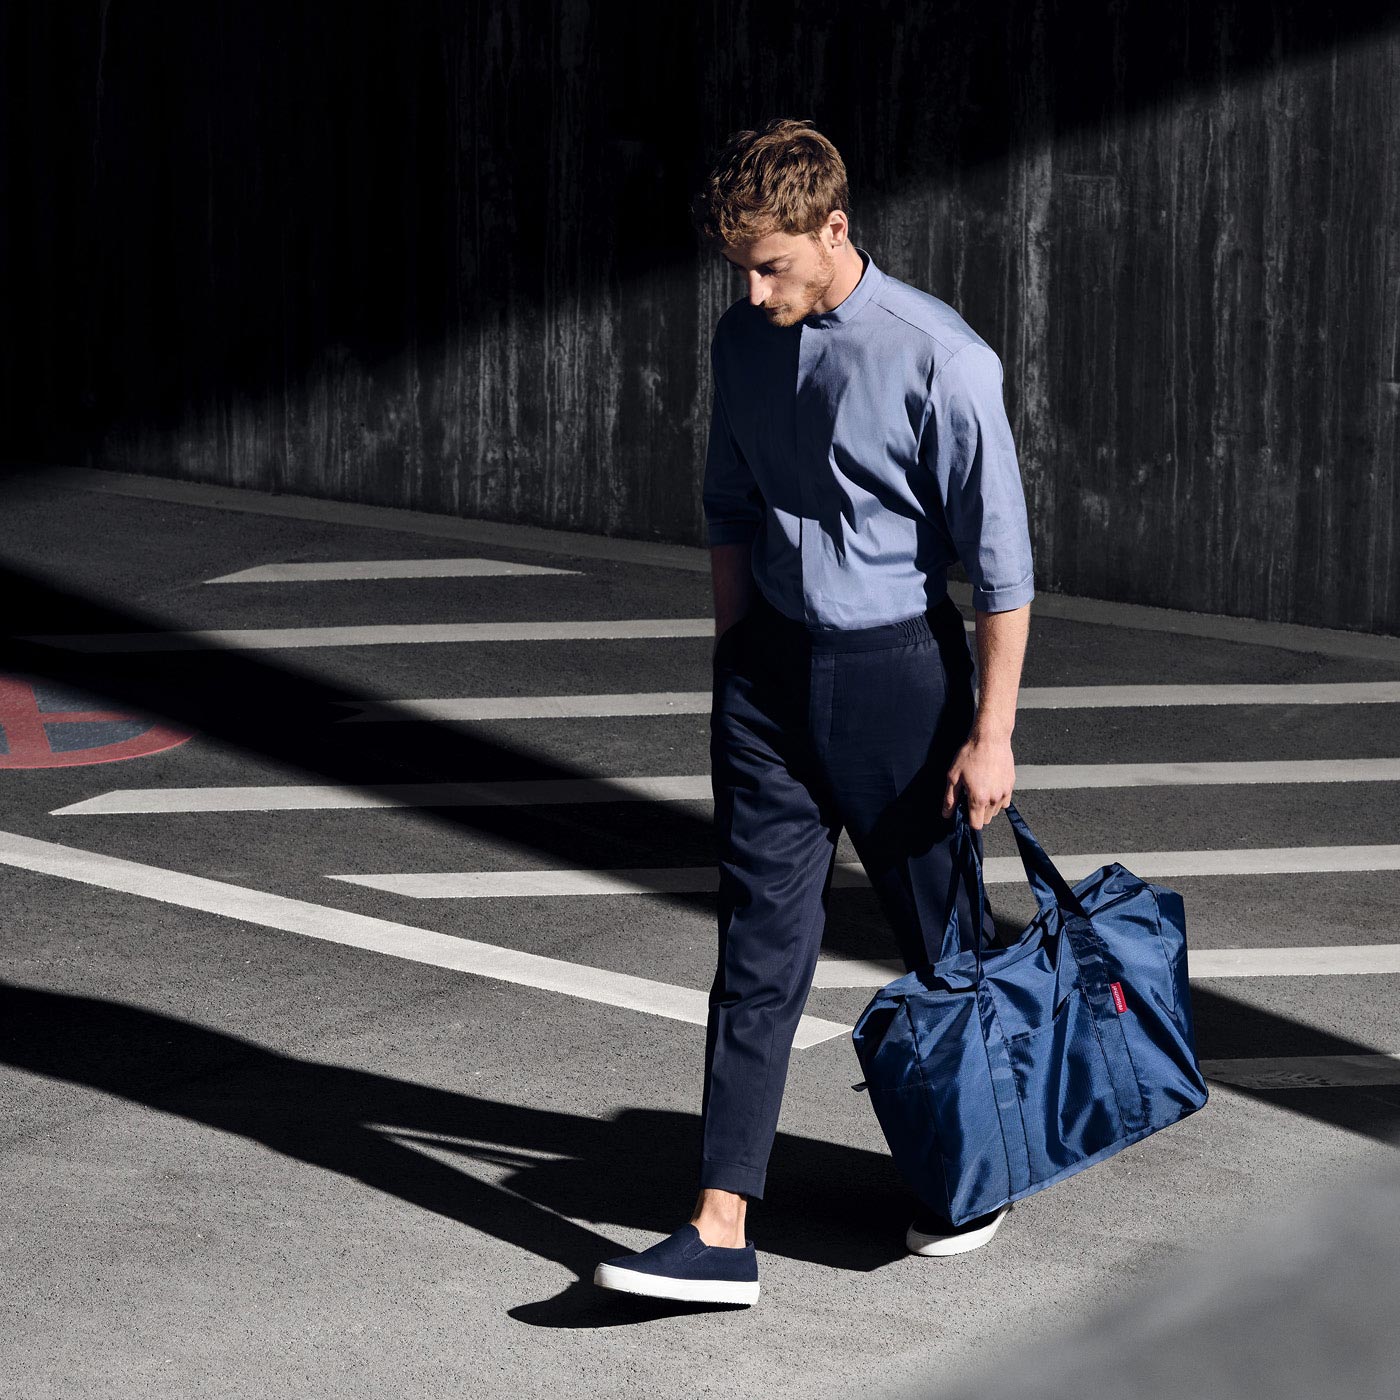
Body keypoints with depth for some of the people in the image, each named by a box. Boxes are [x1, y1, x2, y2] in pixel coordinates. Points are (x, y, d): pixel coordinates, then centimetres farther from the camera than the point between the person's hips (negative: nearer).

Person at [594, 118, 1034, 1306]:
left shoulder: (940, 359, -17)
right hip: (772, 665, 5)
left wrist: (990, 733, -12)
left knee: (940, 938, 10)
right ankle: (722, 1232, -2)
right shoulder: (743, 342, 2)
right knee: (761, 941, 0)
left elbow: (1001, 559, -13)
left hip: (898, 668, -4)